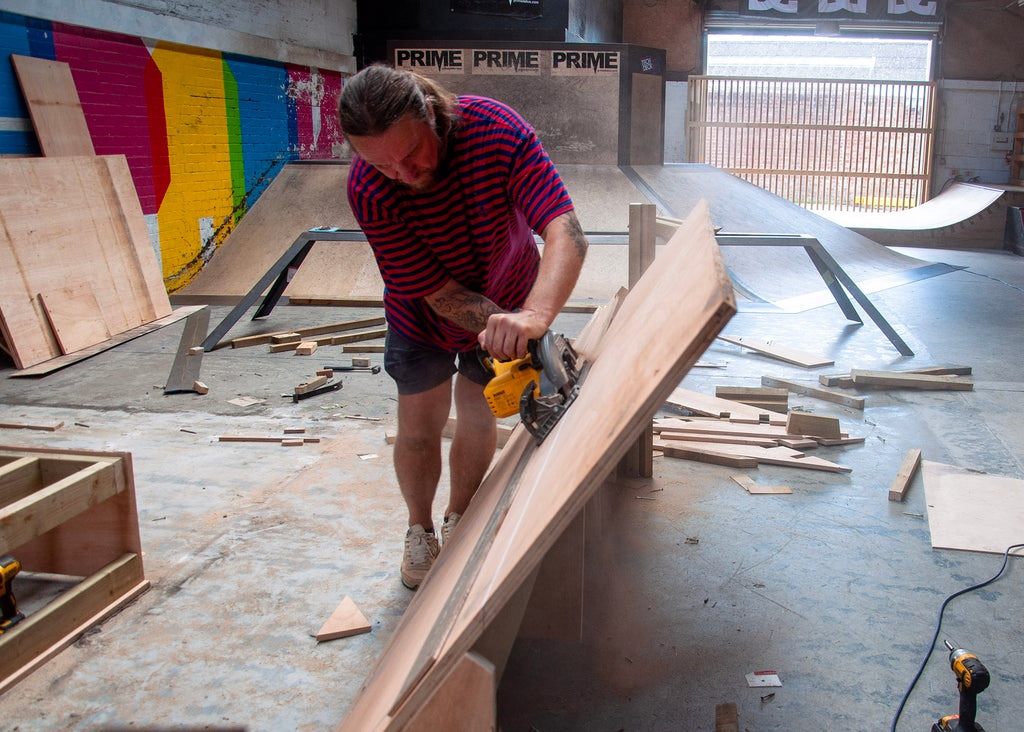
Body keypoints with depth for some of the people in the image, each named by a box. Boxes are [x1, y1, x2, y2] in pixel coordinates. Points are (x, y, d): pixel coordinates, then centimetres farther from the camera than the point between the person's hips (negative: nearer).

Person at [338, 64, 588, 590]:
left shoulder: (495, 128, -35)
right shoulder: (367, 190, -33)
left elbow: (566, 233, -44)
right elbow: (436, 290, -28)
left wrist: (533, 315, -61)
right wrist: (500, 325, -45)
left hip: (508, 300, 1)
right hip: (422, 313, 0)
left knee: (477, 416, 9)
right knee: (419, 427, 5)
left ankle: (459, 520, 36)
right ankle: (420, 532, 32)